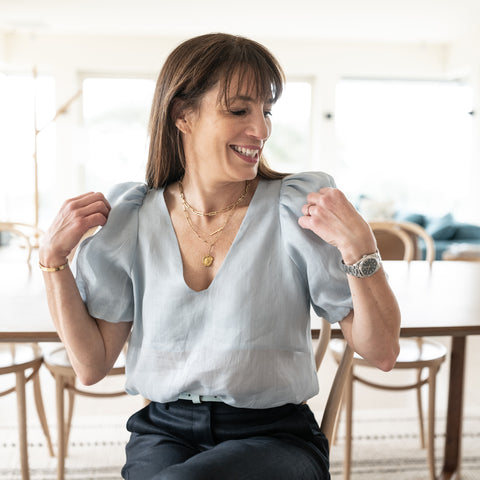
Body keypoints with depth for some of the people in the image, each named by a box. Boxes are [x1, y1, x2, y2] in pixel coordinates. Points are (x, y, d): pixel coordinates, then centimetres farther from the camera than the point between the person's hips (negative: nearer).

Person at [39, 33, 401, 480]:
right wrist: (53, 256, -4)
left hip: (273, 438, -2)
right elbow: (92, 365, 3)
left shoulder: (301, 208, -8)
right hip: (163, 433, 2)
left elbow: (382, 354, -8)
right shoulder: (130, 218, -1)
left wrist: (358, 245, -21)